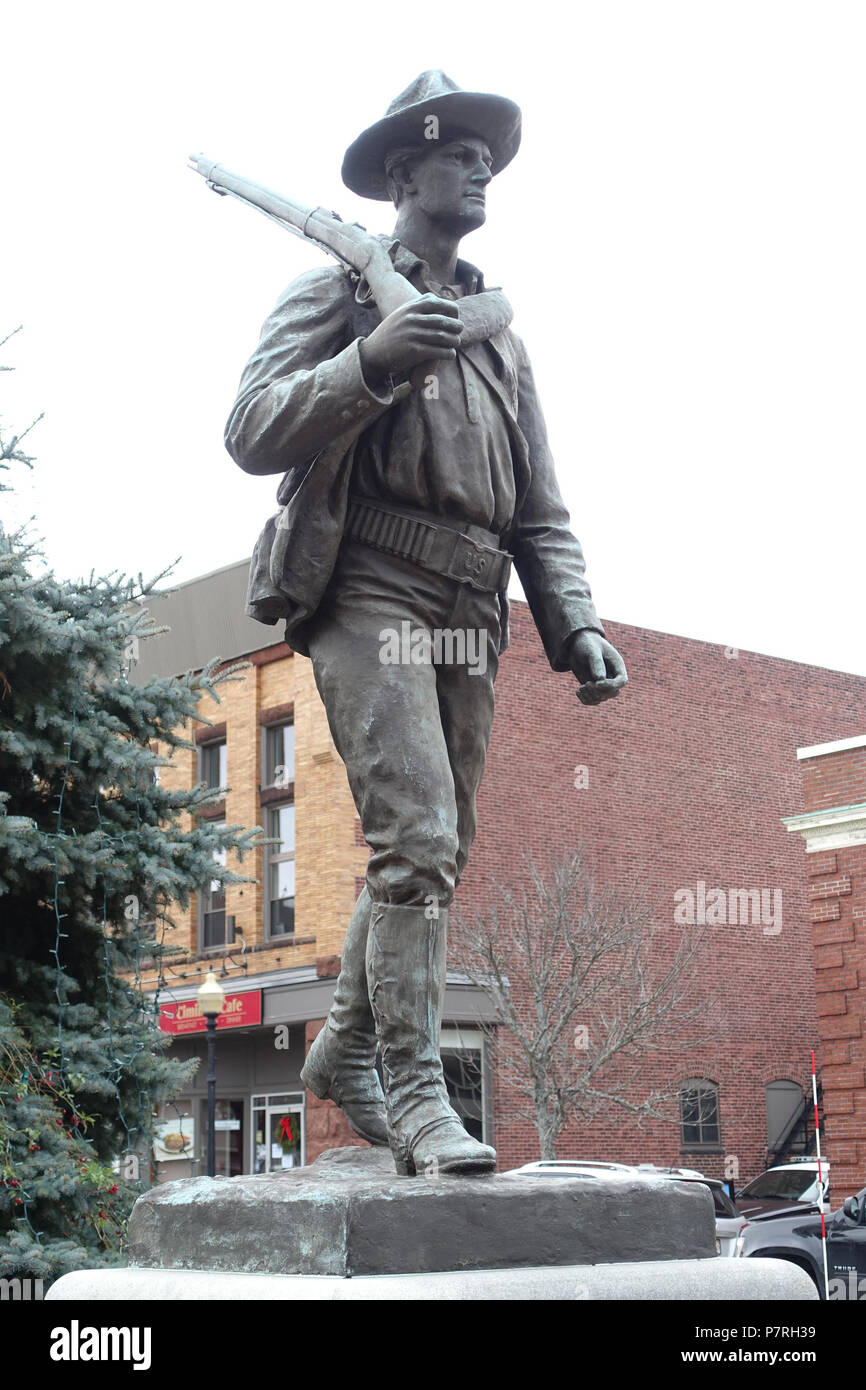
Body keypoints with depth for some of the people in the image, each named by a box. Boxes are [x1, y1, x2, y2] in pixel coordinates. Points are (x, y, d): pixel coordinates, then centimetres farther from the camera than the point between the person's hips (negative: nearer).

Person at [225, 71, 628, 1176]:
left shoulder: (498, 332, 24)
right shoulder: (336, 293, 6)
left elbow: (538, 507, 21)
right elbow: (252, 433, -8)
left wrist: (576, 627, 6)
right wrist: (372, 359, -23)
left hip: (467, 620, 7)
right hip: (368, 595, -6)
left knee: (438, 851, 9)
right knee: (415, 836, -18)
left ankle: (343, 1048, 26)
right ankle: (414, 1092, -15)